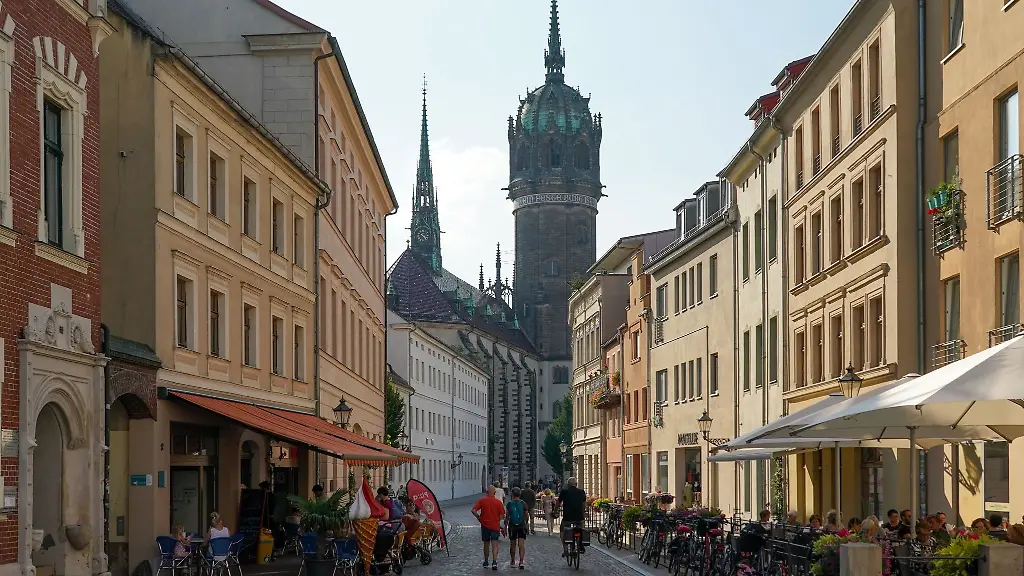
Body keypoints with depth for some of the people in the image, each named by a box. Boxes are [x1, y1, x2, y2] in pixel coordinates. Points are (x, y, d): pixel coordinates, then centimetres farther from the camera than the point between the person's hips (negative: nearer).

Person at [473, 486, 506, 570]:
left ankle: (486, 562, 26)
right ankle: (494, 562, -20)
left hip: (485, 525, 1)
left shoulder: (482, 501, -3)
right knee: (494, 544, -4)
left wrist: (479, 518, 4)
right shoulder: (498, 502, -5)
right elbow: (502, 516, -5)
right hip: (495, 526, -1)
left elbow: (474, 510, -11)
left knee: (486, 544, 16)